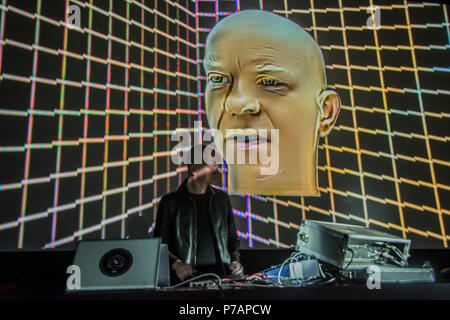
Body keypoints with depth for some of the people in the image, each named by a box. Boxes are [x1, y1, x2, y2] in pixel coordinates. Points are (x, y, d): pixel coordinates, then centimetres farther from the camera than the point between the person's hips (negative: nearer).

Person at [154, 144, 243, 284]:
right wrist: (176, 263, -12)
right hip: (187, 276, -3)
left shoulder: (221, 198, 16)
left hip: (220, 273, 4)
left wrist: (235, 261, 6)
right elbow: (160, 243, 5)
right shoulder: (170, 202, 5)